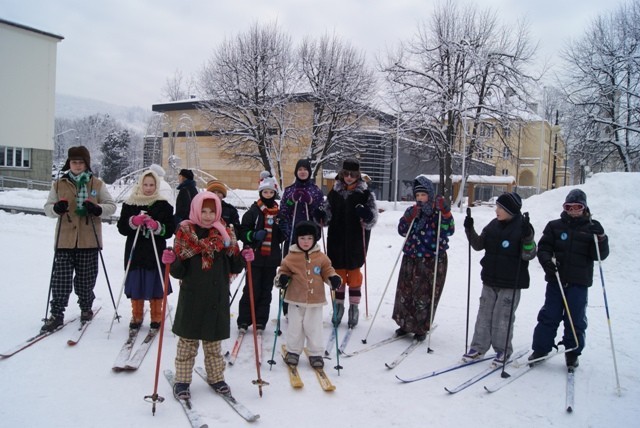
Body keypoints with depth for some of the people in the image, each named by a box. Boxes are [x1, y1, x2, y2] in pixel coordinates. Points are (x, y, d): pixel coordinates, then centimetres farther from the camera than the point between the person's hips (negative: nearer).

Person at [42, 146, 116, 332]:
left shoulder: (97, 184, 3)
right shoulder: (59, 184, 6)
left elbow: (111, 206, 3)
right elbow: (47, 207, 8)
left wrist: (97, 209, -18)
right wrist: (57, 208, -16)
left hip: (89, 239, 0)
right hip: (65, 238, 1)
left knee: (86, 278, 10)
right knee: (61, 278, 0)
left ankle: (86, 308, 30)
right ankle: (56, 315, 11)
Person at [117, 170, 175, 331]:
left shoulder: (164, 205, 2)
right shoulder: (130, 204, 5)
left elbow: (170, 229, 0)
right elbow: (121, 227, 2)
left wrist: (157, 227, -18)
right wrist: (133, 222, -15)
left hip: (156, 253, -1)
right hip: (135, 252, 1)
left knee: (155, 286, 4)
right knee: (136, 286, 7)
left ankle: (156, 317, 20)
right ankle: (137, 316, 25)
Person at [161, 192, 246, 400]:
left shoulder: (226, 234, 5)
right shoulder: (185, 233, -3)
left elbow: (234, 268, 8)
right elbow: (179, 272, -5)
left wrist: (242, 258, -11)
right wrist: (172, 262, -25)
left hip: (217, 298, 2)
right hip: (192, 297, -2)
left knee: (213, 340, 15)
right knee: (187, 340, 7)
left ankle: (216, 377, 31)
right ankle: (182, 379, 22)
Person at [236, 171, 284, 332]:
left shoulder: (279, 212, 7)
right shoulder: (253, 211, -3)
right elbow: (242, 231, -3)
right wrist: (254, 235, -20)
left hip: (272, 258, 3)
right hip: (255, 257, -3)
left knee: (266, 291, 9)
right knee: (251, 289, 0)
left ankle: (260, 322, 19)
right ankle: (243, 321, 13)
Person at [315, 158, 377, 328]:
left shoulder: (366, 193, -2)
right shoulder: (334, 192, 7)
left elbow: (373, 217, -6)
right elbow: (327, 213, 11)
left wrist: (367, 216, -28)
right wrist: (320, 216, -10)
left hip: (357, 241, -2)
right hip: (337, 239, 3)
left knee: (354, 271, 5)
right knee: (338, 271, 9)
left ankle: (354, 306, 18)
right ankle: (339, 304, 23)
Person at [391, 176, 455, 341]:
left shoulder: (439, 212, -3)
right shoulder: (412, 211, 7)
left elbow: (449, 231, -15)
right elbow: (402, 231, -3)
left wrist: (445, 212, -26)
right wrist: (410, 217, -18)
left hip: (433, 261, -3)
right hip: (411, 260, 4)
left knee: (425, 296, 0)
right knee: (405, 292, 8)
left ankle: (421, 328, 17)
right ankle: (405, 324, 26)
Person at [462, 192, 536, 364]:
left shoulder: (522, 227, -10)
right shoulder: (493, 225, 4)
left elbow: (529, 255, -13)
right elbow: (479, 245, 9)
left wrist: (527, 237, -29)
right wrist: (470, 230, -4)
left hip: (510, 284, -5)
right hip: (490, 280, 5)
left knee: (503, 317, 2)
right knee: (484, 314, 10)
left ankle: (503, 350, 19)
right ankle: (478, 347, 19)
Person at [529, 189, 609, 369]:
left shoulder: (592, 228, 2)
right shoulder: (555, 226, 4)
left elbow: (600, 255, -2)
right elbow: (543, 247, 4)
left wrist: (601, 240, -21)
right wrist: (547, 260, -15)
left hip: (579, 282, 0)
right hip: (556, 279, 1)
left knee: (576, 319, 8)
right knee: (549, 316, 6)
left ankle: (573, 353, 23)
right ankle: (541, 349, 16)